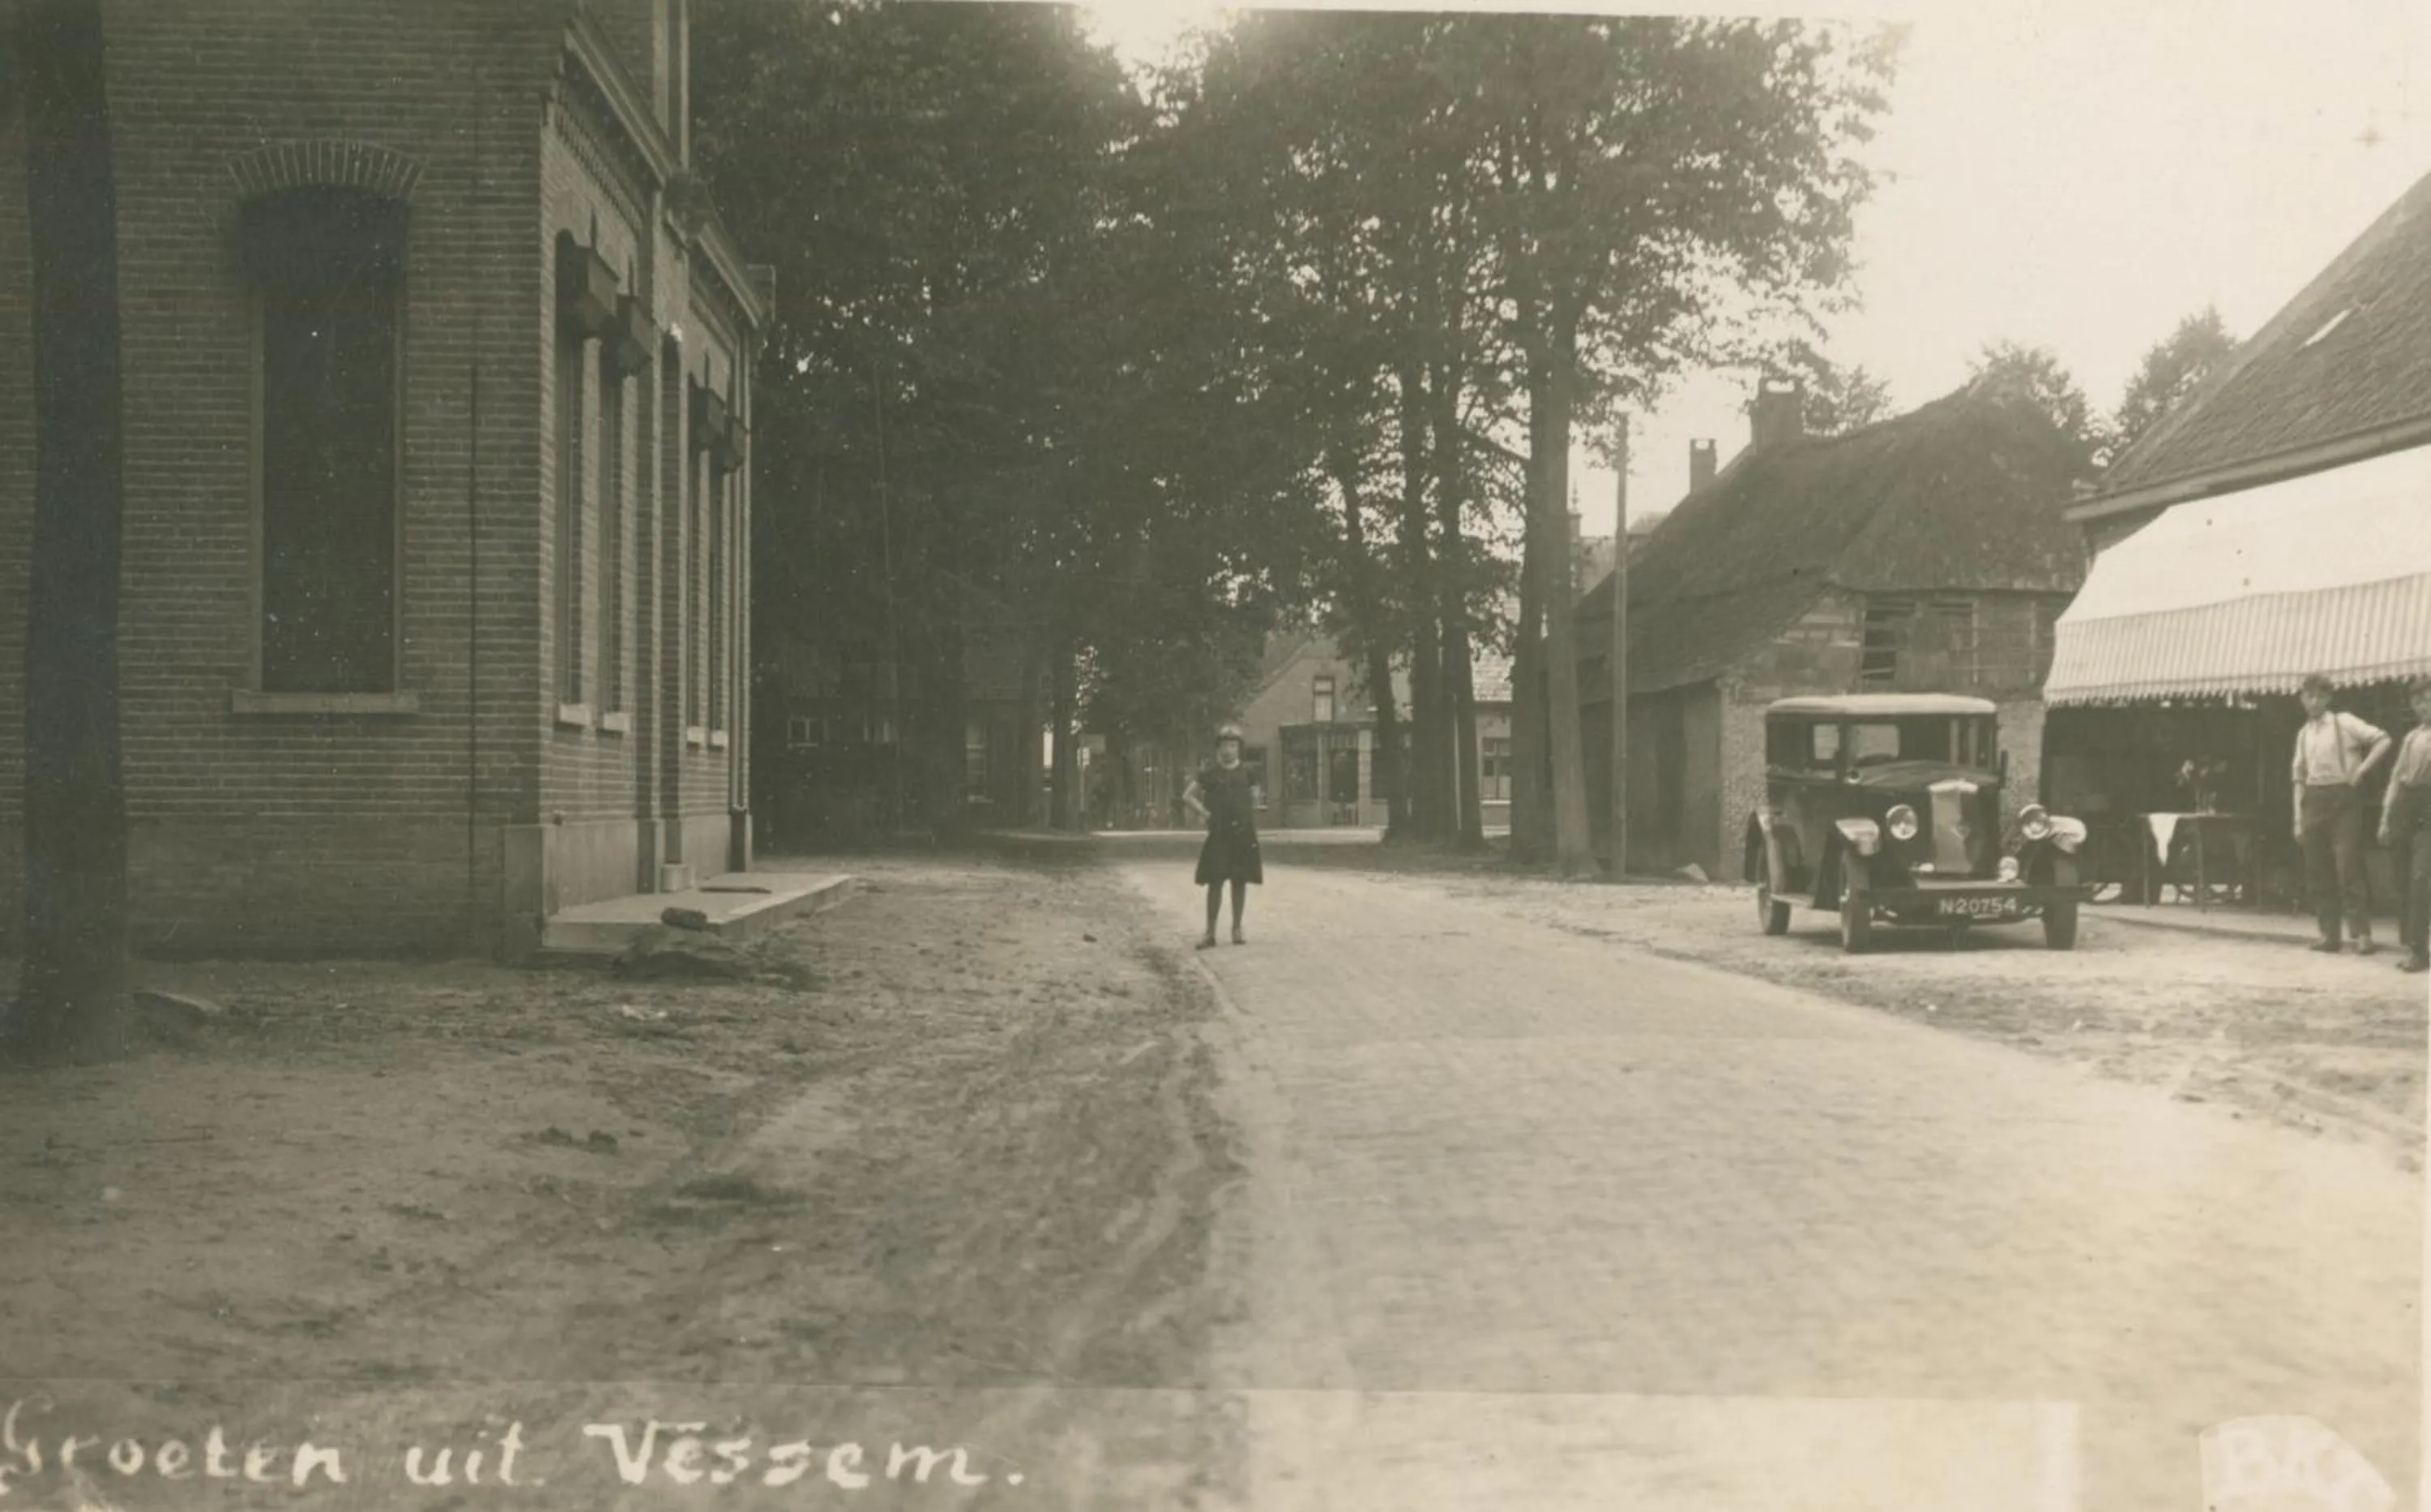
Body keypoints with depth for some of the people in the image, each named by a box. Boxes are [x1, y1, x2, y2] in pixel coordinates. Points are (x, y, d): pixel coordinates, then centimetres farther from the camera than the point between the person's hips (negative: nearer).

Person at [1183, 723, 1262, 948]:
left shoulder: (1246, 773, 6)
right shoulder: (1209, 774, 2)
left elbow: (1254, 799, 17)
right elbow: (1188, 795, 6)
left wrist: (1252, 824, 7)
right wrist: (1205, 814, -2)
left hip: (1243, 835, 1)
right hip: (1219, 835, -1)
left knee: (1240, 881, 5)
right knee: (1215, 881, -5)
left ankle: (1237, 929, 15)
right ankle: (1210, 932, -2)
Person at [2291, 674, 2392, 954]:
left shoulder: (2344, 723, -2)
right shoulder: (2304, 734, 14)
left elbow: (2382, 740, -9)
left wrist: (2361, 770, -12)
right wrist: (2299, 819, 9)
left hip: (2343, 797, -6)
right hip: (2314, 802, 6)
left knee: (2348, 867, -11)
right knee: (2317, 872, 5)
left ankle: (2362, 934, -8)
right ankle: (2328, 934, 11)